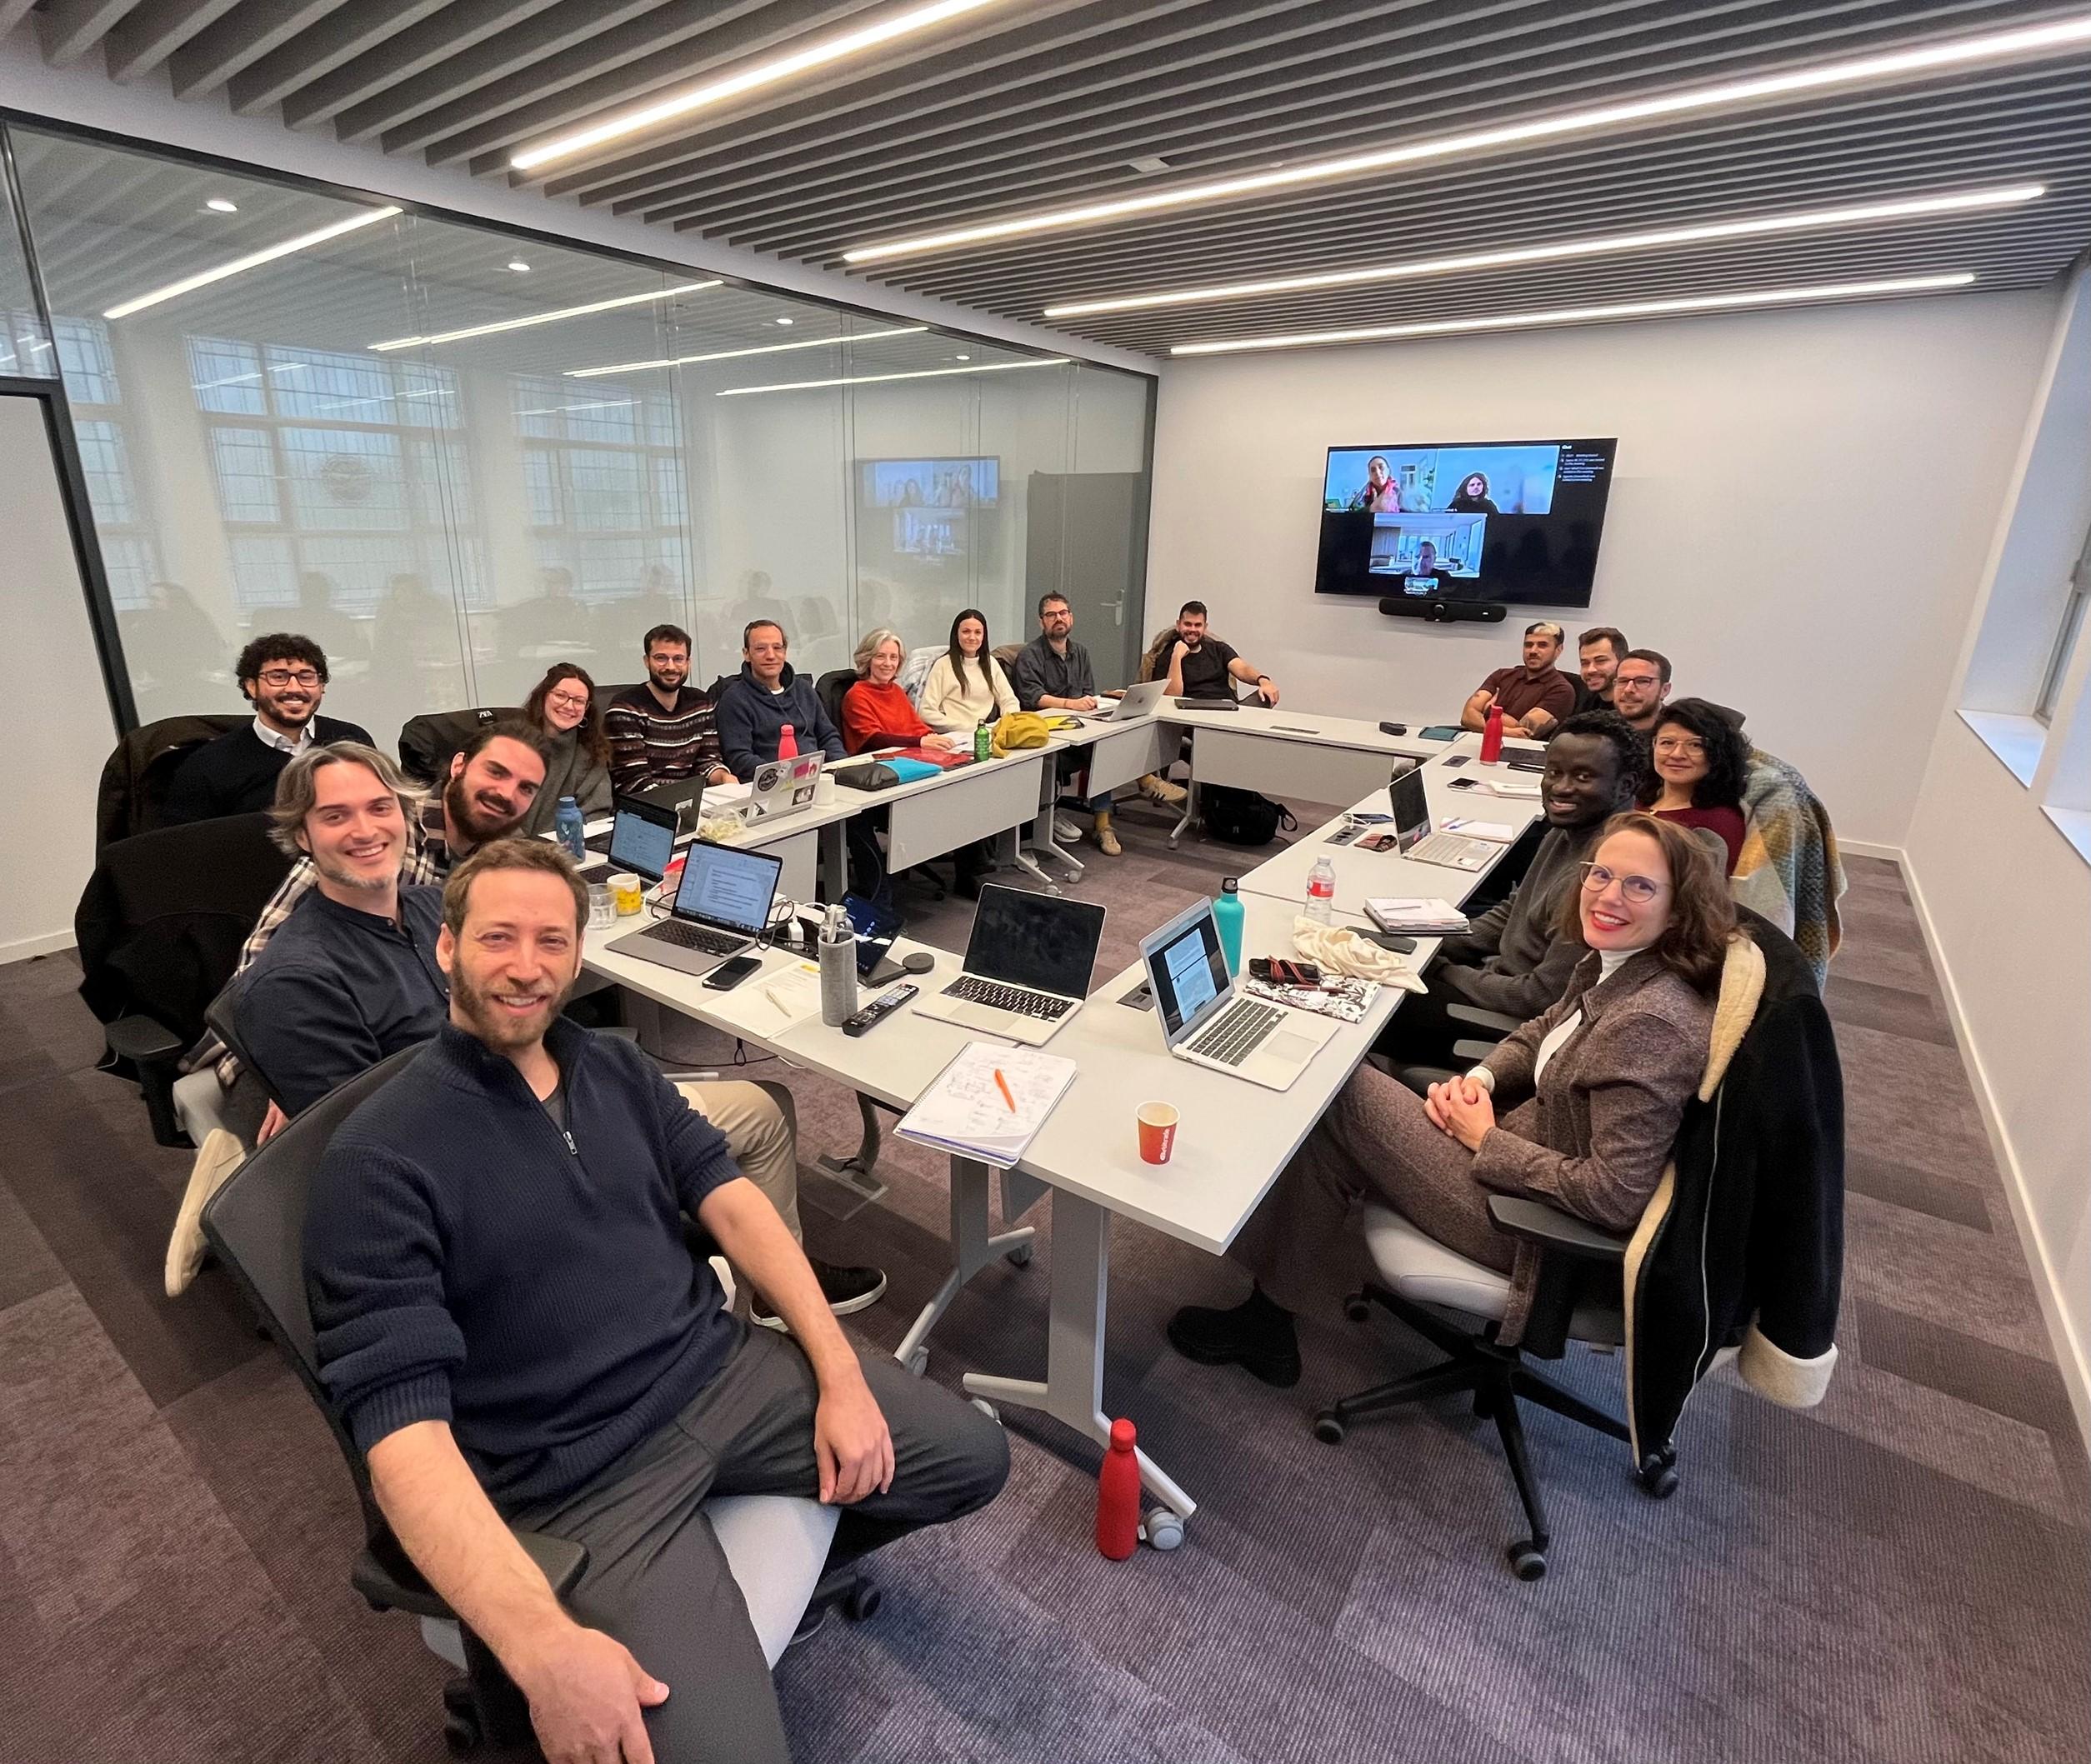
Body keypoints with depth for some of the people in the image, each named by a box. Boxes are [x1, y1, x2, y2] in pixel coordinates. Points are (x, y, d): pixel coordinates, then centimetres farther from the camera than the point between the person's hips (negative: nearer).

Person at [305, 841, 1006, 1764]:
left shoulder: (616, 1067, 5)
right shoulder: (378, 1161, -14)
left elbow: (730, 1199, 1)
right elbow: (401, 1426, -19)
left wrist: (839, 1372, -10)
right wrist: (541, 1645, -30)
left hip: (722, 1368, 5)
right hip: (585, 1474, -5)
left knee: (973, 1455, 4)